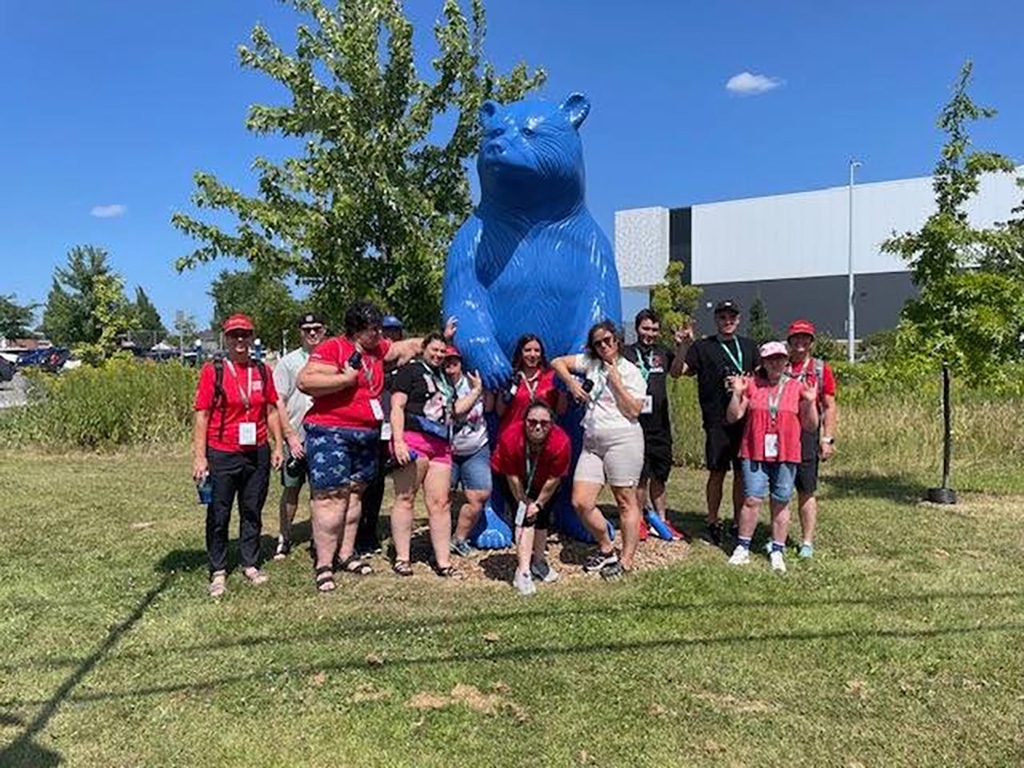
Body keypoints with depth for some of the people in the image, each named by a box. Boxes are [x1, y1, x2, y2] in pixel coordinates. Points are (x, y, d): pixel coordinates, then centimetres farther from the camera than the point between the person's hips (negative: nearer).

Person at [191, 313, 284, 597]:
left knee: (253, 512, 12)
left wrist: (278, 446, 7)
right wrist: (199, 457, -10)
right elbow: (201, 415, -6)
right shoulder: (213, 370, -4)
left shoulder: (262, 371, 7)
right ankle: (218, 572, 15)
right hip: (222, 456, -3)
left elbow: (271, 411, 12)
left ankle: (250, 564, 24)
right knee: (218, 516, 4)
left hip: (257, 454, 3)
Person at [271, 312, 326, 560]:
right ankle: (284, 538, 21)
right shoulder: (288, 362, 1)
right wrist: (290, 436, -9)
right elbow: (278, 403, -2)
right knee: (291, 488, 8)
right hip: (296, 438, -1)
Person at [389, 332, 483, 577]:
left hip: (441, 446, 7)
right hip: (412, 439, -7)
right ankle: (401, 558, 4)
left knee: (440, 503, 3)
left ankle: (443, 561, 7)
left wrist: (476, 390, 19)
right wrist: (398, 441, -15)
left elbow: (456, 409, 26)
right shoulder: (410, 370, 3)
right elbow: (397, 407, -5)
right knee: (405, 498, -2)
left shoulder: (444, 378, 26)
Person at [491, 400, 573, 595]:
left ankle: (539, 561, 32)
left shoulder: (561, 442, -34)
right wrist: (524, 503, -15)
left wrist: (539, 504, -14)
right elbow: (512, 477, -22)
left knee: (542, 518, 6)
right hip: (517, 486, -2)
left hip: (543, 486, 2)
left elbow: (553, 480, -21)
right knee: (525, 517, -16)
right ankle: (523, 572, -15)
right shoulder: (510, 438, -35)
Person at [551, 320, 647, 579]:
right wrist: (571, 383, -1)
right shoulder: (590, 363, 12)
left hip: (623, 439, -5)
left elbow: (633, 411, -9)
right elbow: (557, 362, 13)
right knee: (580, 502, 1)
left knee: (626, 501, 2)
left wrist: (615, 380, -10)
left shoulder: (631, 372, 0)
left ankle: (626, 560, 12)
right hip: (592, 442, 5)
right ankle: (606, 550, 20)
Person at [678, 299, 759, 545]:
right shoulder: (703, 347, 2)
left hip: (744, 418, 3)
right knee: (717, 472, 1)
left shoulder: (749, 346, 13)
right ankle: (713, 524, 13)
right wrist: (682, 348, -25)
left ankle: (739, 523, 19)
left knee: (742, 472, 8)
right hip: (717, 421, -3)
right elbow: (678, 372, -8)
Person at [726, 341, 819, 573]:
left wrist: (810, 402, -7)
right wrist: (737, 393, -10)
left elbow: (811, 426, 7)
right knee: (751, 500, -1)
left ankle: (777, 552, 18)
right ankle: (743, 548, 12)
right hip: (754, 453, -1)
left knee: (781, 503, 7)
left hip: (786, 456, 1)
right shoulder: (752, 384, 4)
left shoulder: (798, 388, 7)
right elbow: (733, 417, 3)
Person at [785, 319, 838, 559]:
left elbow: (830, 407, 5)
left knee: (807, 491, 4)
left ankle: (807, 541, 13)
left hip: (807, 434, -1)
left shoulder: (821, 369, 5)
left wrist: (828, 439, -3)